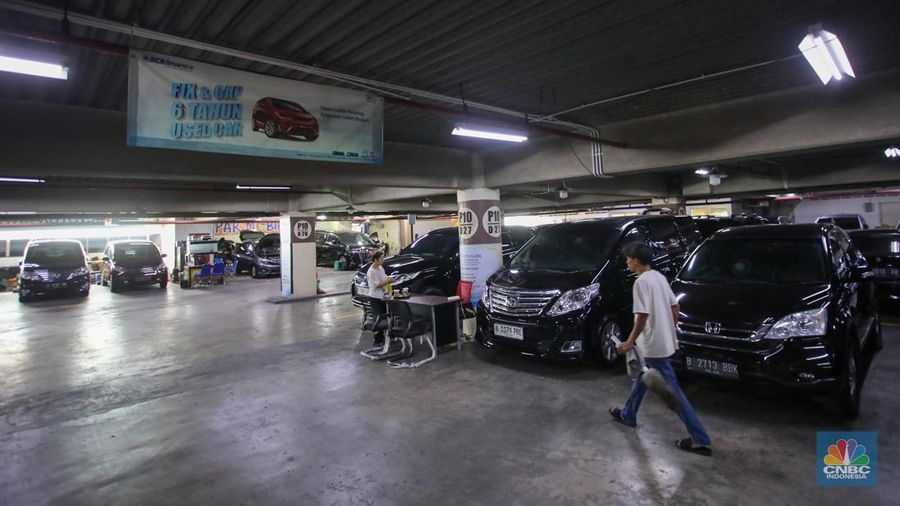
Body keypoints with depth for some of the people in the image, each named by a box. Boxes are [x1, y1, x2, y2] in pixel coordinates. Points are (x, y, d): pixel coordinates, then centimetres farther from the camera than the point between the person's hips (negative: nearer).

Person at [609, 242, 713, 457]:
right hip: (664, 341, 10)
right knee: (642, 379, 24)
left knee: (671, 390, -2)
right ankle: (628, 415, 40)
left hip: (654, 345, -10)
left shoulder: (641, 282, -20)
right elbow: (674, 307, 12)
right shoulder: (660, 277, 7)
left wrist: (630, 342, -14)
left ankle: (701, 440, 7)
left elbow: (642, 317, -23)